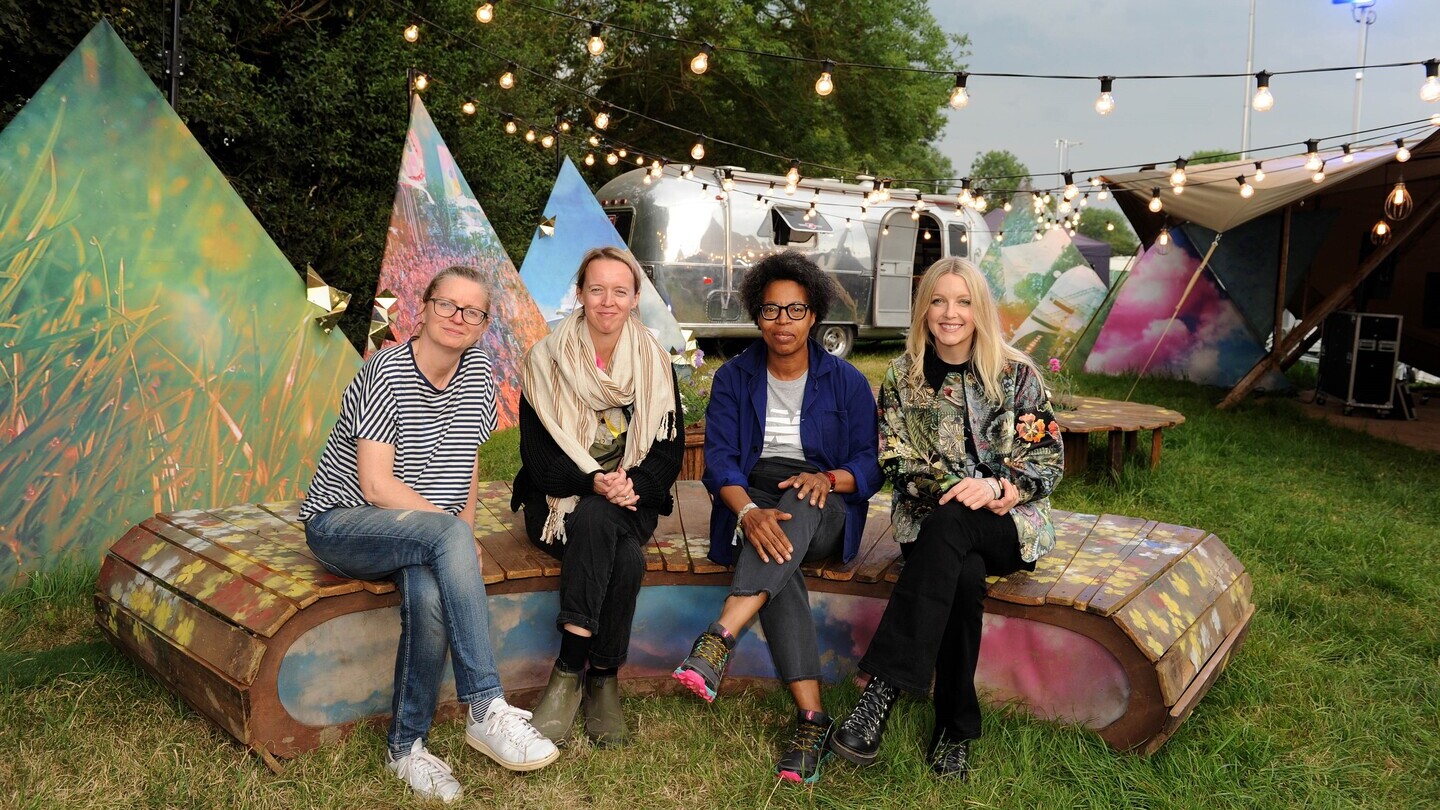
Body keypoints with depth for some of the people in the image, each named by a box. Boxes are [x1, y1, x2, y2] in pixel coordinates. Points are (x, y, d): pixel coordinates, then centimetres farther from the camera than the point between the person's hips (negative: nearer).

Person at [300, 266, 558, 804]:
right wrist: (458, 534, -18)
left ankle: (407, 747, -14)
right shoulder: (387, 371, -14)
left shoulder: (478, 370, 7)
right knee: (448, 534, -36)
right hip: (342, 523, -5)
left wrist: (463, 541, -5)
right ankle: (487, 711, -35)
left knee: (430, 594, -32)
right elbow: (377, 485, -19)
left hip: (421, 538, 5)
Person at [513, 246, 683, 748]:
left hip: (632, 501, 2)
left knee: (611, 539, -33)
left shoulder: (655, 363, 5)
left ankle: (570, 670, -21)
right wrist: (593, 482, -24)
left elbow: (670, 449, 3)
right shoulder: (547, 360, -2)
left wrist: (632, 485, -17)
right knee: (610, 538, -35)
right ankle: (601, 679, -28)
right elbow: (537, 456, -6)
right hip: (558, 500, -2)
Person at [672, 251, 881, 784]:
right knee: (776, 559, -35)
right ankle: (812, 717, -41)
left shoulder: (846, 382, 6)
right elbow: (719, 459, -4)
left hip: (826, 510, 0)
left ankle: (718, 639, -48)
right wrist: (749, 512, -26)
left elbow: (870, 465, 2)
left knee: (798, 506, -38)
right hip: (752, 499, 0)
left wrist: (828, 479, -22)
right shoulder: (734, 377, 7)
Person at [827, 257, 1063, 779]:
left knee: (951, 522, -37)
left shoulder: (1016, 373, 3)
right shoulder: (902, 376, 6)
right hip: (930, 518, 1)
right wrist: (961, 487, -16)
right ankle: (955, 729, -26)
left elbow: (1047, 456, 0)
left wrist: (993, 486, -19)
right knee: (965, 578, -35)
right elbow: (897, 463, 1)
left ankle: (883, 689, -42)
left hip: (1010, 525, -1)